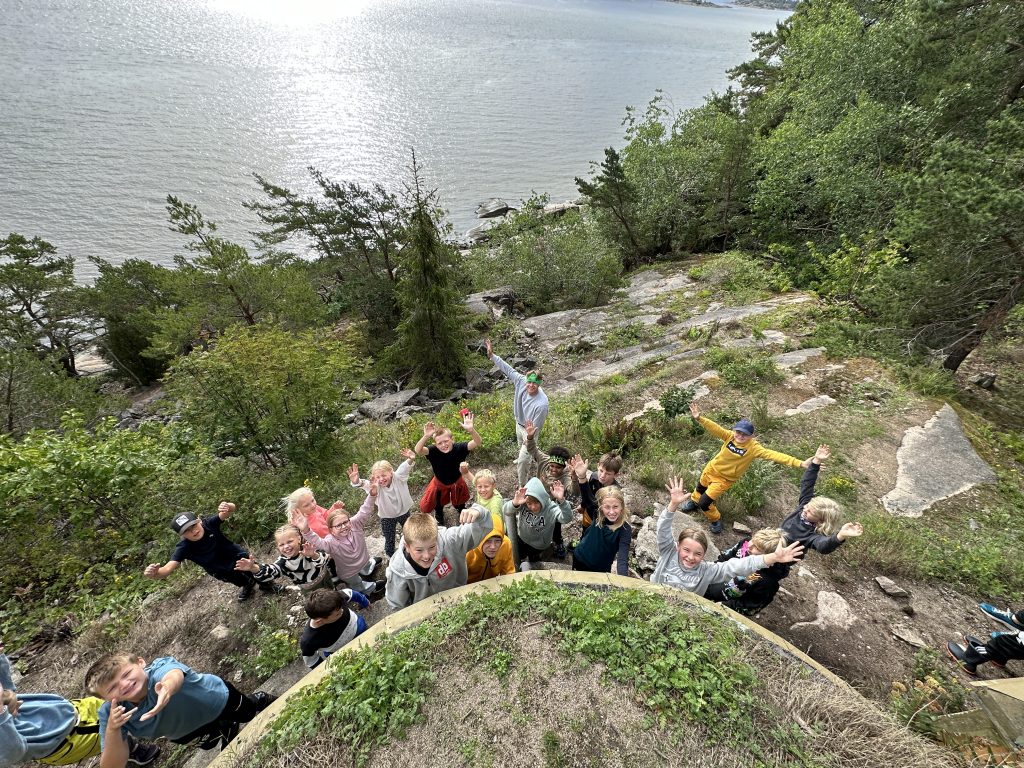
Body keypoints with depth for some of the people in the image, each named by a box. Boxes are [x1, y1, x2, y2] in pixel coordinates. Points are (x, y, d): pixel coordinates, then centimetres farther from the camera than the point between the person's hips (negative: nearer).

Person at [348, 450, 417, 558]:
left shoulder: (398, 477, -25)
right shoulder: (376, 486, -26)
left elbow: (404, 468, -44)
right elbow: (365, 484, -47)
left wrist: (410, 460, -67)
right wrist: (356, 482, -71)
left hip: (403, 512, 2)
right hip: (387, 517, -1)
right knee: (389, 540, 12)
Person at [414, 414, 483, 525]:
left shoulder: (458, 448, -36)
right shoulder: (434, 451, -36)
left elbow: (478, 443, -48)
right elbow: (417, 451, -53)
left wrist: (471, 430, -69)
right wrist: (426, 436, -72)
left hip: (457, 481, 1)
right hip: (439, 483, 0)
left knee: (460, 502, 29)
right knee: (425, 507, 15)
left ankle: (460, 507, 68)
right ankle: (438, 512, 52)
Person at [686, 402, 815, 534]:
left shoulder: (754, 447, -26)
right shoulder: (730, 436, -19)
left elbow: (773, 455, -35)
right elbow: (715, 428, -27)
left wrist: (799, 463, -44)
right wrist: (699, 418, -43)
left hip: (724, 479, -3)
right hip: (711, 469, 4)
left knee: (704, 503, -4)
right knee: (700, 488, 29)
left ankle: (716, 520, 26)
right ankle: (694, 502, 60)